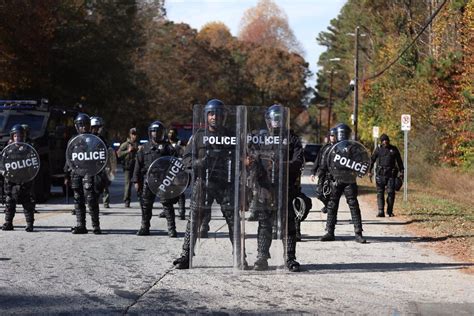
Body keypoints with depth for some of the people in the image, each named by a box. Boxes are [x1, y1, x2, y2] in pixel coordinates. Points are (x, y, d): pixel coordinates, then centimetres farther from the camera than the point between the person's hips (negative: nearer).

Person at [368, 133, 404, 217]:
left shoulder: (394, 149, 10)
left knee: (391, 192, -4)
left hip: (391, 174, 0)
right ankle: (381, 212, -5)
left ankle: (390, 211, 7)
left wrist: (401, 172, 10)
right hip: (380, 174, 0)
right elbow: (372, 160, 10)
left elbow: (399, 161, 16)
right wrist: (369, 171, 3)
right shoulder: (378, 149, 8)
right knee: (380, 192, -4)